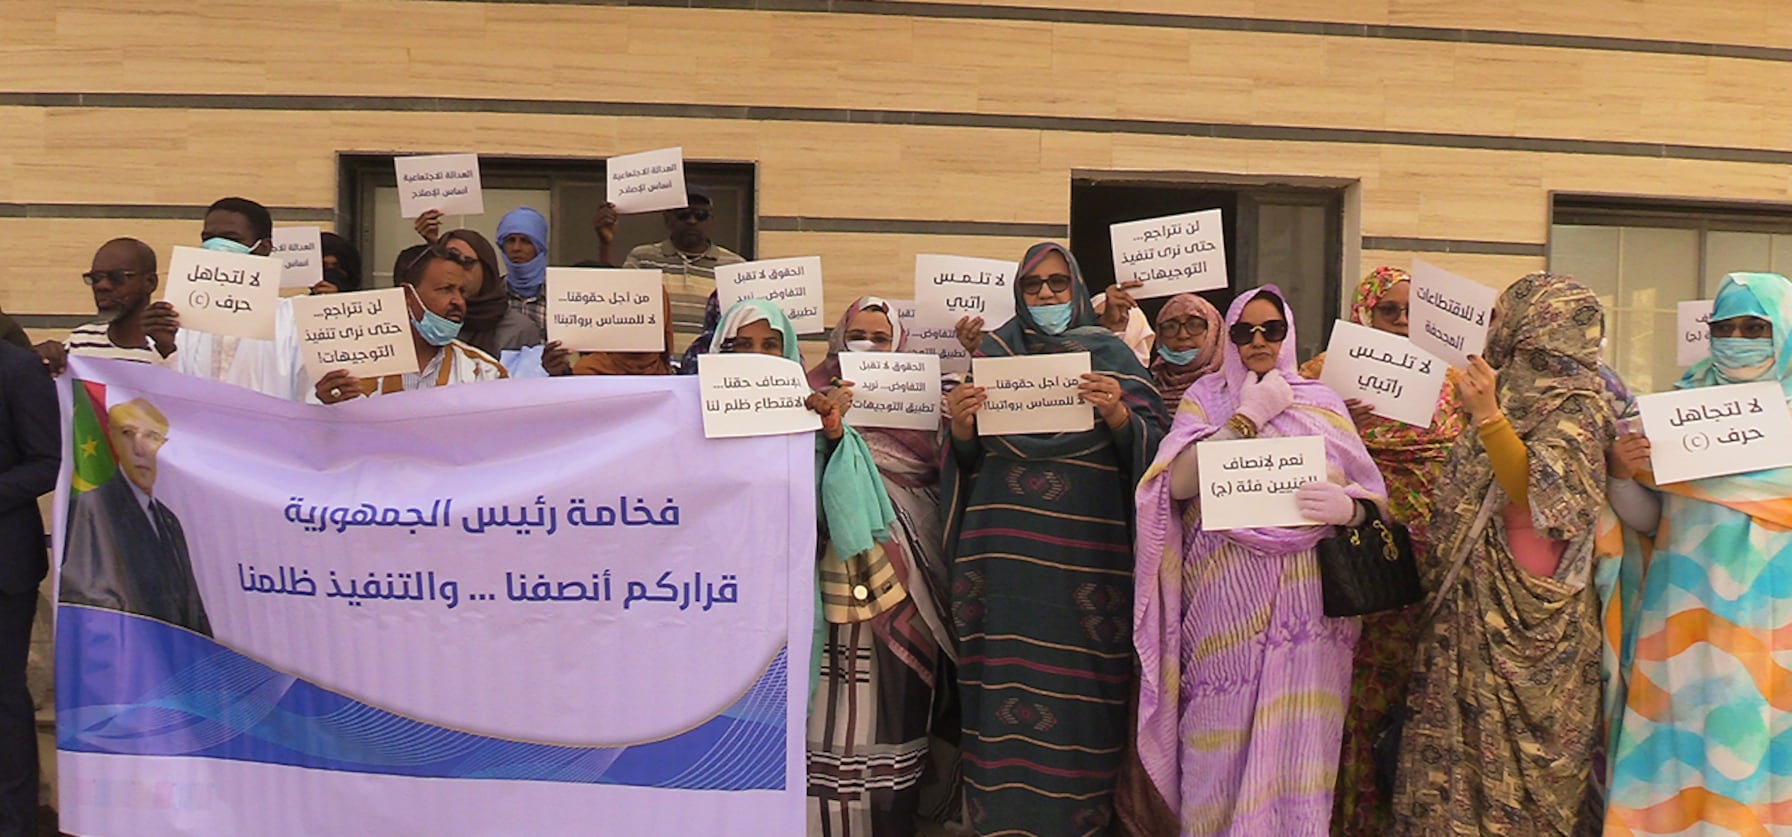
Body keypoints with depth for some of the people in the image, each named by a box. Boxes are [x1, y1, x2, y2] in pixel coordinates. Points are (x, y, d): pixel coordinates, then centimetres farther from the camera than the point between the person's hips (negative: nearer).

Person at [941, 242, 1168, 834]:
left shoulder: (1110, 355, 11)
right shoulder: (992, 352, 14)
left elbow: (1153, 445, 2)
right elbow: (969, 458, 12)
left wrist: (1118, 415, -16)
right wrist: (960, 427, -9)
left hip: (1085, 551, -1)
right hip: (1003, 551, 1)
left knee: (1079, 689, -3)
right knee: (1005, 677, 0)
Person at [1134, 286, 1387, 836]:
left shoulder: (1321, 403, 11)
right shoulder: (1206, 397, 9)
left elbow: (1375, 497, 8)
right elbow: (1179, 483, -7)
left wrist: (1348, 506, -15)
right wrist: (1248, 417, -6)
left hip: (1304, 600, 1)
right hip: (1224, 604, -1)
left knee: (1294, 740, 0)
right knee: (1222, 738, 2)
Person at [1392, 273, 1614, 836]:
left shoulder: (1577, 404, -9)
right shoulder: (1512, 392, 14)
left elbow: (1539, 492, -23)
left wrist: (1485, 414, -28)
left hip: (1528, 603, -8)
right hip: (1475, 599, 8)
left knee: (1516, 751, -1)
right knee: (1469, 740, 10)